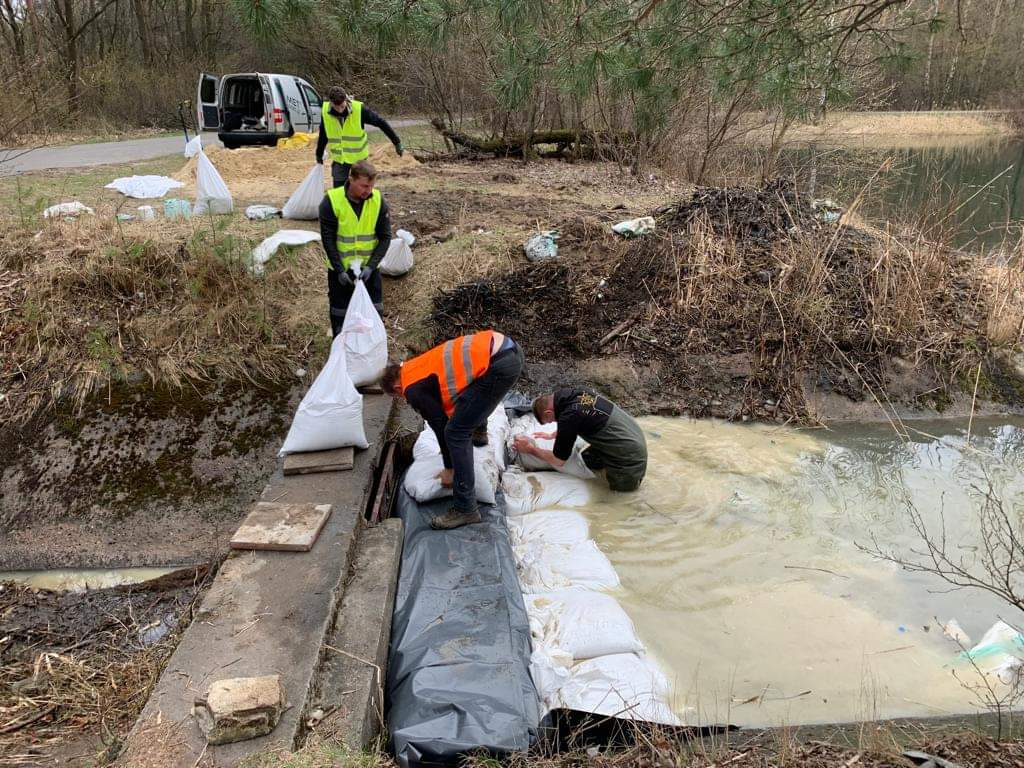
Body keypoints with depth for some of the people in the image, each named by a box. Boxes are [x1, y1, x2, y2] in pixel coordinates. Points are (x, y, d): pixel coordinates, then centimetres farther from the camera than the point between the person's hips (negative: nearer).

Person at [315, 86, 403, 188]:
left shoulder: (359, 109, -19)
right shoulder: (325, 111, -10)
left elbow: (380, 122, -10)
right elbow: (323, 135, 7)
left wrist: (397, 142, -8)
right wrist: (319, 154, 18)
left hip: (359, 158, -2)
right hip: (338, 159, 2)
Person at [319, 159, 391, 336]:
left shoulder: (379, 201, -10)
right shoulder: (331, 201, -17)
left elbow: (385, 237, -7)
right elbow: (328, 239, -13)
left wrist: (371, 266, -17)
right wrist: (339, 270, -18)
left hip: (369, 268, 2)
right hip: (340, 269, -2)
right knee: (340, 314, 7)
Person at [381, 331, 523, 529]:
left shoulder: (413, 390, 1)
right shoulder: (419, 367, 26)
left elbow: (441, 426, 4)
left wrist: (449, 469, 18)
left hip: (500, 366, -9)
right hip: (509, 348, 10)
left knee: (456, 432, -2)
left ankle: (465, 509, 0)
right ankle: (479, 430, 68)